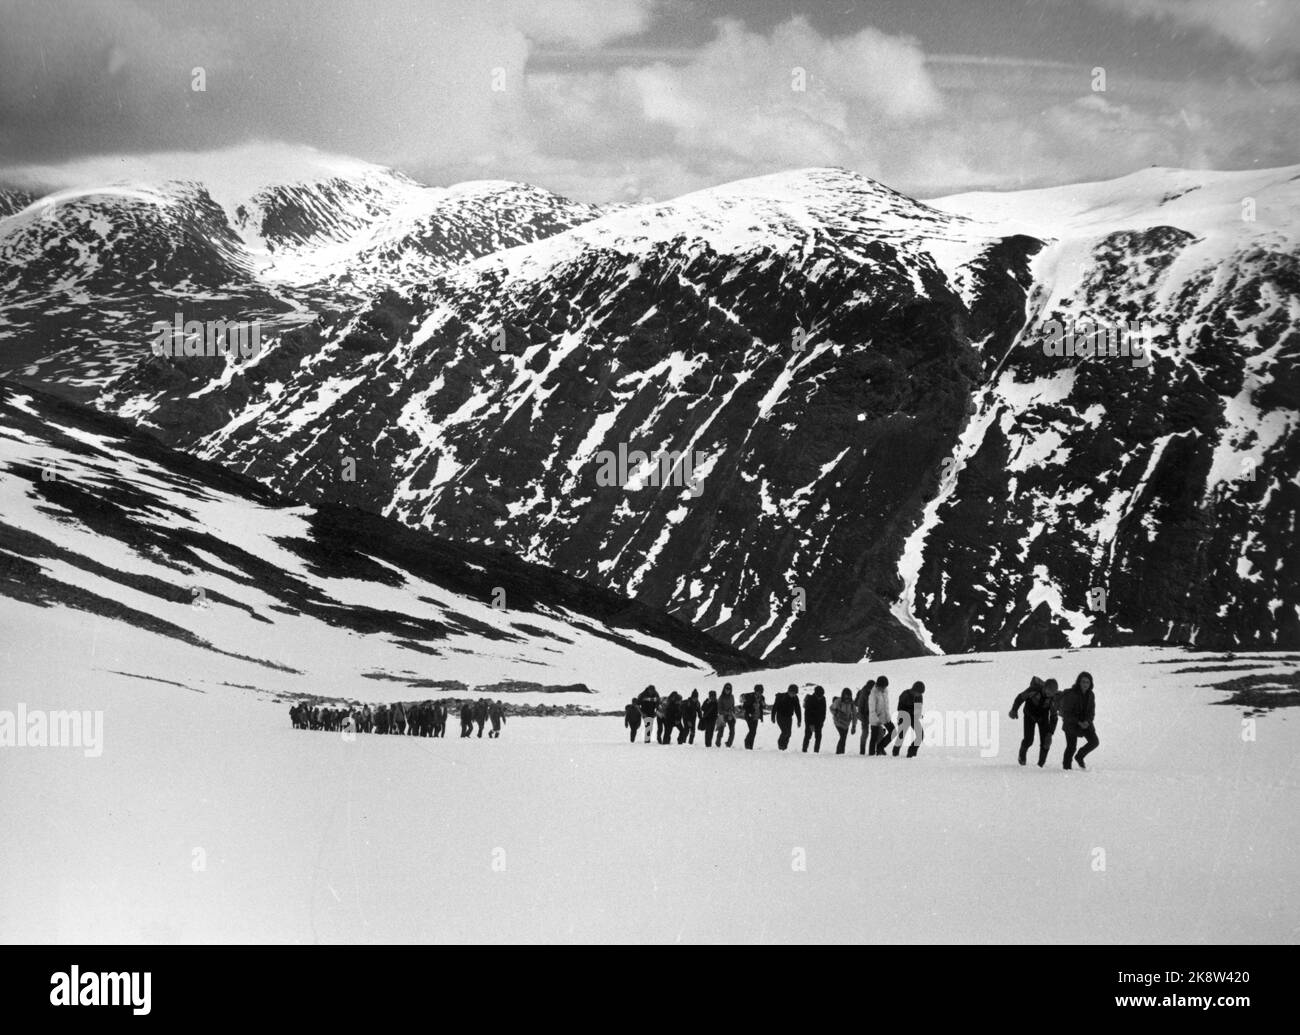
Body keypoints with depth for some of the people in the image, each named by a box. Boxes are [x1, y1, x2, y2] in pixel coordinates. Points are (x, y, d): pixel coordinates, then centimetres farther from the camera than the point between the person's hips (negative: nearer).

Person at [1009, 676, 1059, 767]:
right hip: (1030, 715, -2)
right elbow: (1020, 697, -16)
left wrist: (1050, 733, -26)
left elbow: (1053, 717, -19)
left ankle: (1041, 763, 6)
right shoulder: (1034, 690, -33)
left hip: (1043, 717, 2)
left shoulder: (1053, 698, -23)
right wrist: (1014, 710, -9)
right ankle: (1022, 755, 21)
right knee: (1029, 740, -11)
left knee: (1046, 741, -10)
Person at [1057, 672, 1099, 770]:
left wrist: (1087, 721, -17)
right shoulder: (1070, 694, -18)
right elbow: (1067, 713, -17)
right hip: (1071, 722, -5)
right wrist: (1079, 723, -25)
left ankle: (1079, 757, 16)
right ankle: (1067, 768, 4)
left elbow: (1091, 712, 3)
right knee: (1071, 746, -9)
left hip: (1085, 722, 5)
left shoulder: (1091, 695, -1)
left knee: (1095, 742, -7)